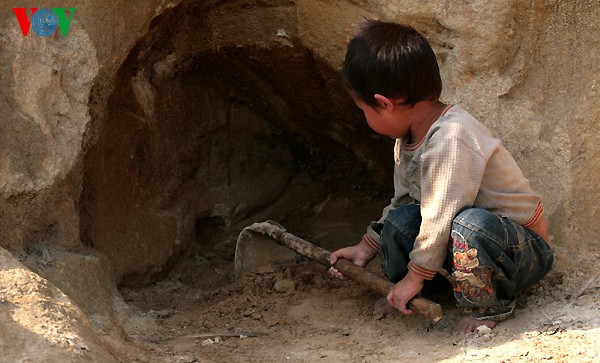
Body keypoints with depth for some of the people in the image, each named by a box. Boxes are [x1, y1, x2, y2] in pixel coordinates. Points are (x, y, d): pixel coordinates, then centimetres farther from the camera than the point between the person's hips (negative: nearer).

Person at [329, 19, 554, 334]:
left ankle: (488, 307, -13)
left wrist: (415, 276, -18)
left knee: (471, 224, -38)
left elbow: (440, 219, -28)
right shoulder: (408, 138, 2)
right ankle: (402, 297, 14)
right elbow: (401, 200, 16)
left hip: (525, 251, -8)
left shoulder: (450, 138, -29)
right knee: (400, 219, -8)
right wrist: (366, 247, 15)